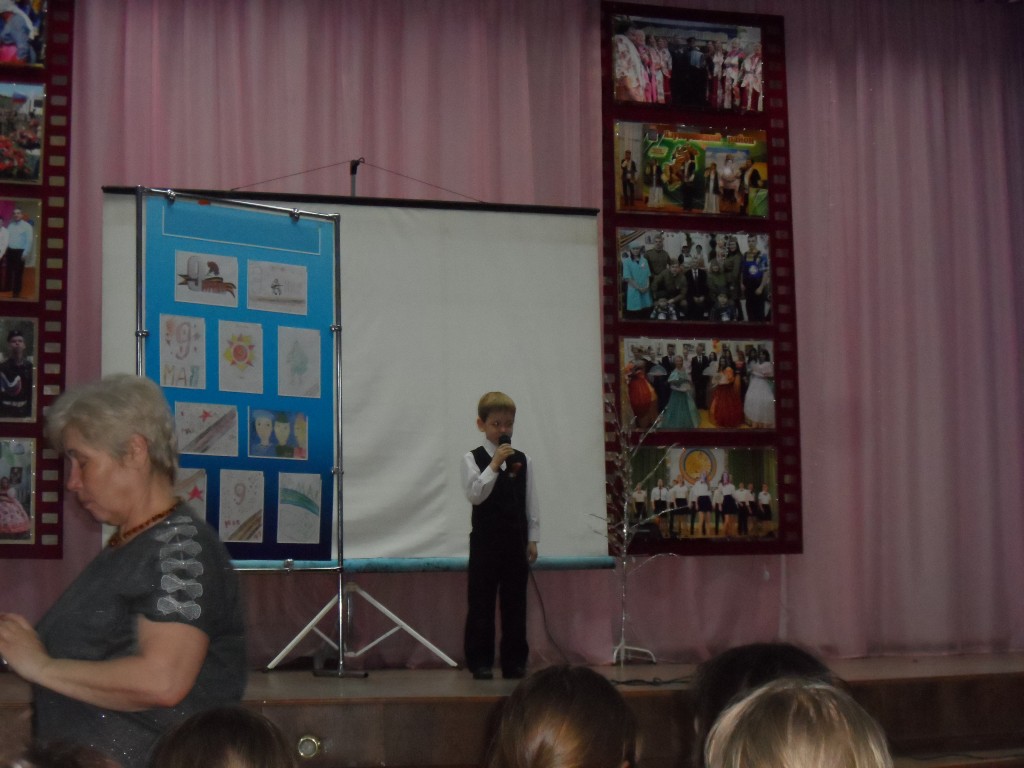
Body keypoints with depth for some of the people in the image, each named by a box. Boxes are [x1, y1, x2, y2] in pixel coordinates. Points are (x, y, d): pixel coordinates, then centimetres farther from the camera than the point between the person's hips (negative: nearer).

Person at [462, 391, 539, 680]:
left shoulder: (522, 460, 7)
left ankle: (515, 661, 14)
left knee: (515, 602, 7)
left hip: (516, 540, 3)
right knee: (482, 602, 1)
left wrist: (532, 539, 4)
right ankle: (480, 662, 7)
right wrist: (494, 465, -22)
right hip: (485, 540, -3)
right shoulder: (473, 459, -3)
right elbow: (475, 495, -16)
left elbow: (531, 502, 9)